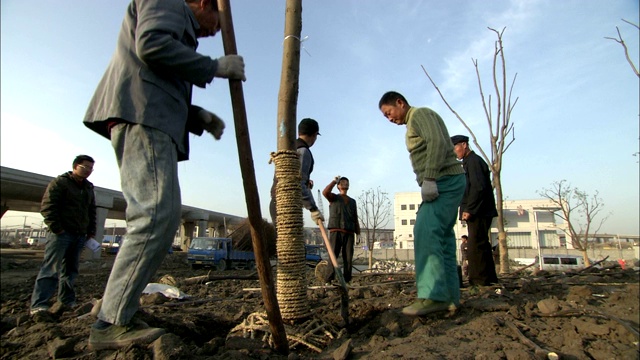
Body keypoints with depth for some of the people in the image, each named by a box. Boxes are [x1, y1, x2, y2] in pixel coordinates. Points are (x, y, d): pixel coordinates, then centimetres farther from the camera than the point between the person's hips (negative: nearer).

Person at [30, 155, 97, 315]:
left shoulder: (89, 188, 20)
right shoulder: (59, 182, 0)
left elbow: (92, 211, 25)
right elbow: (47, 206, -9)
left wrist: (91, 231, 16)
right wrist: (56, 228, -15)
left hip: (80, 236, 6)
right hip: (62, 233, -6)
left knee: (71, 270, 9)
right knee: (51, 269, -10)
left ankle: (67, 302, 16)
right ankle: (38, 305, -9)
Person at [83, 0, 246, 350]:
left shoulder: (181, 29, 38)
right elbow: (151, 43, -11)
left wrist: (200, 117, 16)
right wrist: (214, 66, -5)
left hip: (150, 120, 10)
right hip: (141, 116, -10)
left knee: (154, 219, 3)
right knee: (158, 215, -20)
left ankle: (114, 317, 6)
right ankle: (111, 324, -14)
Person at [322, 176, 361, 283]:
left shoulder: (353, 201, 22)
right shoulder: (333, 198, 11)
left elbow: (355, 220, 18)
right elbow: (325, 192, -15)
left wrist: (358, 235, 9)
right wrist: (334, 181, -8)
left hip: (349, 234, 3)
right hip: (336, 232, -3)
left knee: (348, 259, -3)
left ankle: (347, 281, 1)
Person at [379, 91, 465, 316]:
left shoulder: (420, 114, -2)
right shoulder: (415, 123, 26)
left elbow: (437, 142, -19)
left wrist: (429, 178, -25)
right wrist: (428, 181, 10)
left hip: (445, 181, -10)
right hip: (443, 184, 10)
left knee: (426, 232, -19)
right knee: (441, 237, 6)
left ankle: (434, 295, -21)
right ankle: (449, 296, 10)